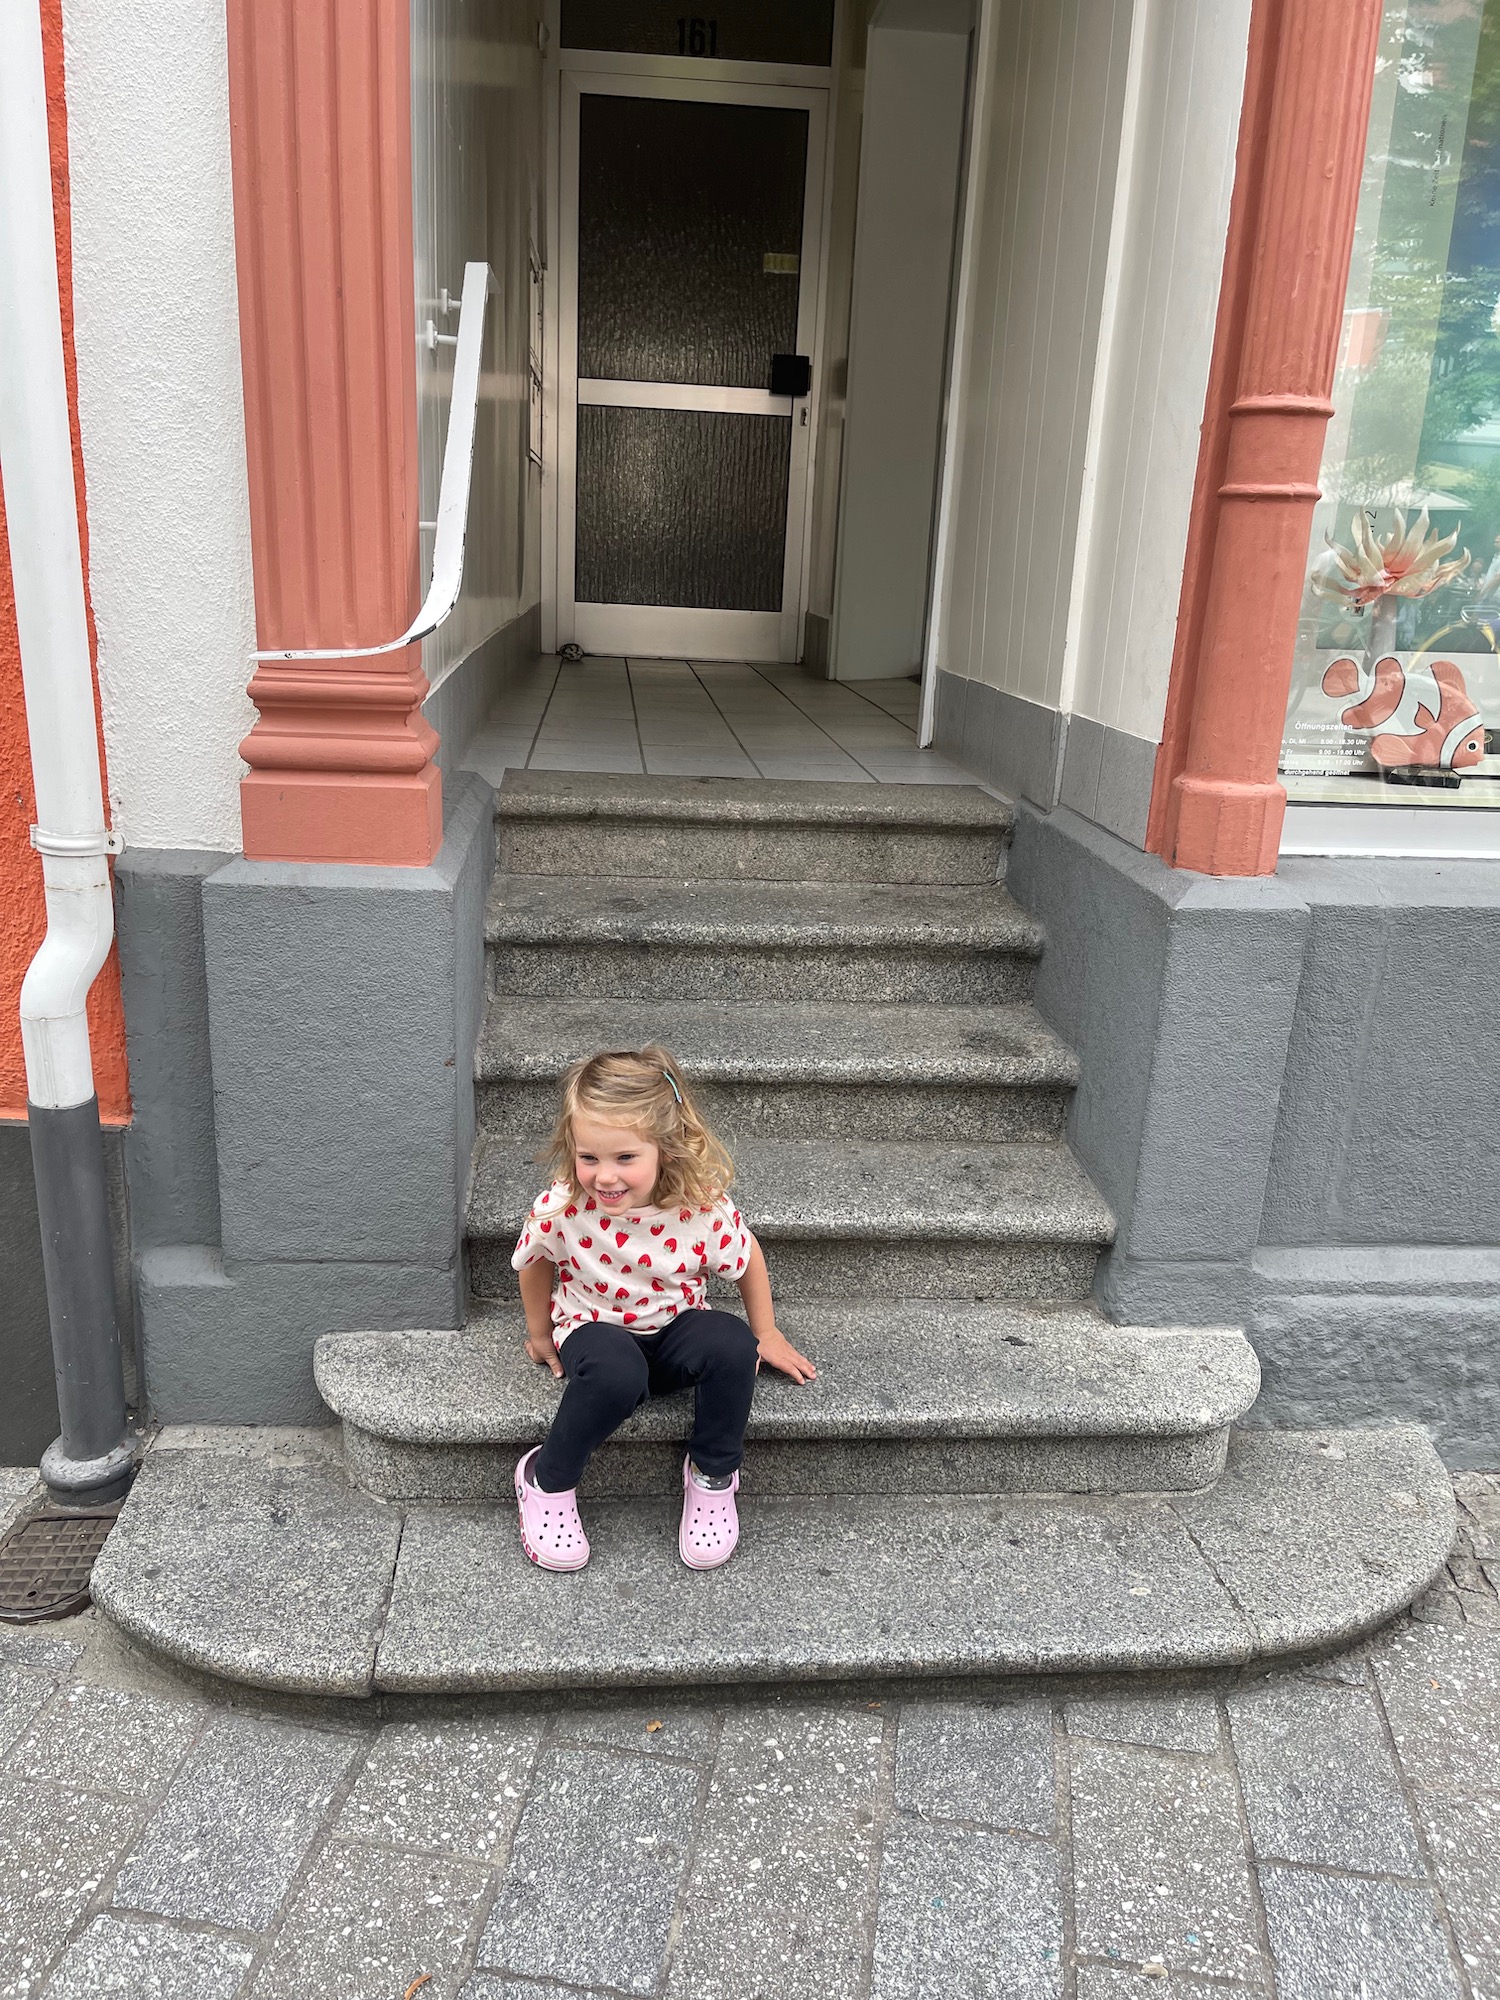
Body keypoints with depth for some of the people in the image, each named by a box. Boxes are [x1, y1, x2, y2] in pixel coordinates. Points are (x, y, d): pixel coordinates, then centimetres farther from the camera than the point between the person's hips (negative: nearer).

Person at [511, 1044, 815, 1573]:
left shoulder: (705, 1208, -24)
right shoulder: (560, 1209, -24)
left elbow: (747, 1260, -2)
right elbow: (535, 1264, 0)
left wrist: (765, 1334, 8)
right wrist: (541, 1334, 12)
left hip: (673, 1328, 2)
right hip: (594, 1328, -1)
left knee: (731, 1345, -31)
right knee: (616, 1373, -37)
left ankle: (712, 1475, -4)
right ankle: (546, 1480, -9)